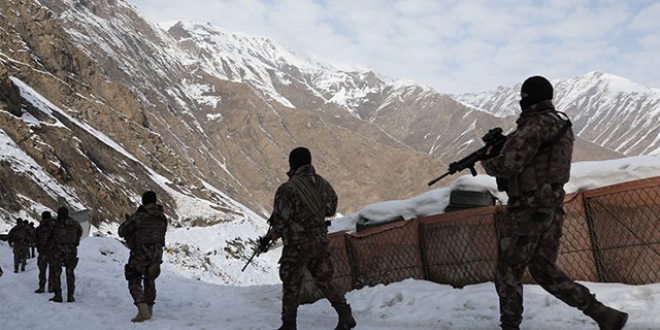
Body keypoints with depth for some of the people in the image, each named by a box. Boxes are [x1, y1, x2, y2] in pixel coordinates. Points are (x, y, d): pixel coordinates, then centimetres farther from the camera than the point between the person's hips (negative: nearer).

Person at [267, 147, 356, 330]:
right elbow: (331, 210, 15)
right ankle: (345, 315, 6)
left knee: (291, 284, 9)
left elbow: (281, 219, -16)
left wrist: (275, 232, 3)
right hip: (321, 241, 5)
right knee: (325, 280, 15)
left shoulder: (288, 188, -18)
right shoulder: (323, 184, 2)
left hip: (297, 244, -5)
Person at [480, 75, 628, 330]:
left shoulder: (535, 126, -16)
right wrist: (499, 150, 11)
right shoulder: (562, 125, 14)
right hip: (551, 210, 9)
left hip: (526, 211, -9)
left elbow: (508, 165, -21)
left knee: (508, 273, 5)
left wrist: (487, 161, -1)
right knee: (546, 272, 15)